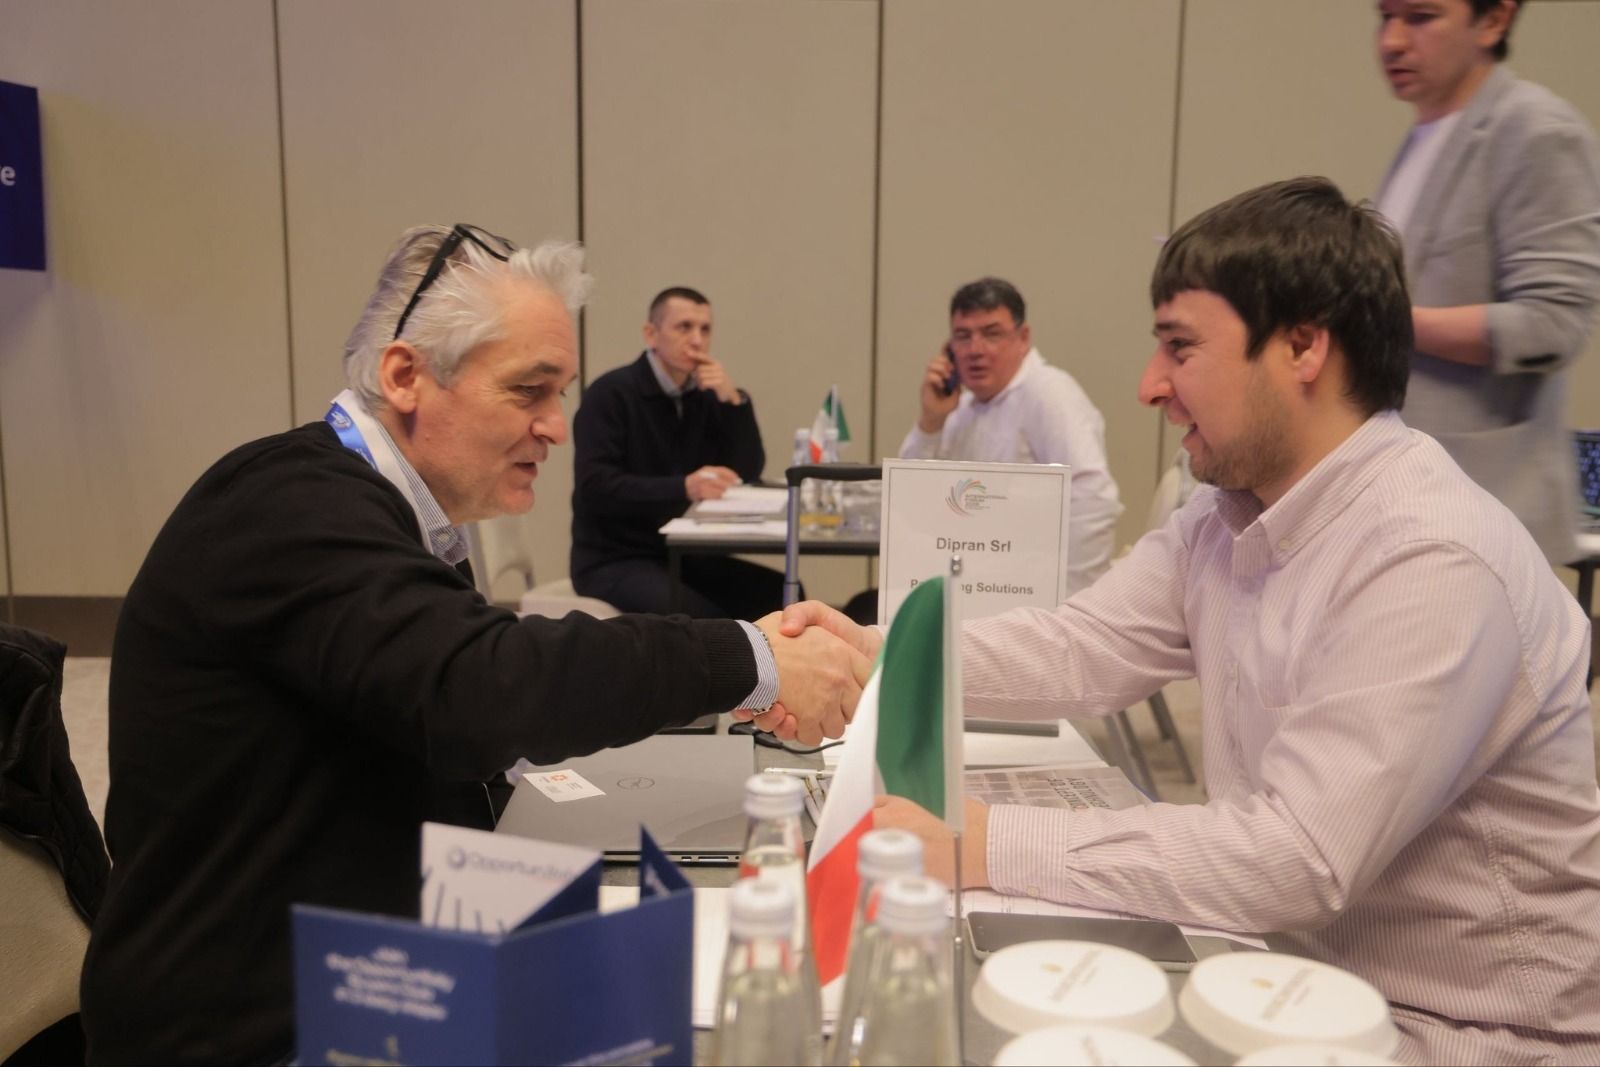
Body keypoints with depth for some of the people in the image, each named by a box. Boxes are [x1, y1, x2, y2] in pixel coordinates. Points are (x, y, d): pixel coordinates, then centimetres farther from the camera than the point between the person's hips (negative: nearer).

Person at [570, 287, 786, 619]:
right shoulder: (611, 393, -10)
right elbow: (595, 487, -21)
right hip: (612, 561, -6)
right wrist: (683, 488, -33)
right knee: (699, 617, -32)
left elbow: (748, 474, 1)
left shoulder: (705, 397, 8)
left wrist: (734, 401, -12)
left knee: (781, 593, -13)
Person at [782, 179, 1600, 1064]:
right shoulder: (1228, 513, 1)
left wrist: (989, 847, -31)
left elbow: (1297, 854, -31)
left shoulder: (1437, 566, -26)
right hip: (1293, 967, 7)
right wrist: (879, 655, -17)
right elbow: (1084, 645, -3)